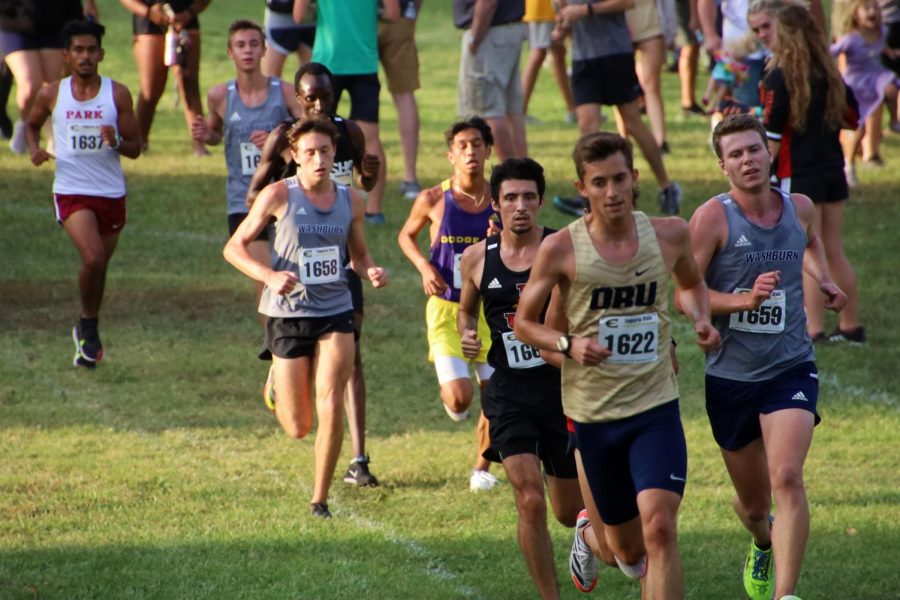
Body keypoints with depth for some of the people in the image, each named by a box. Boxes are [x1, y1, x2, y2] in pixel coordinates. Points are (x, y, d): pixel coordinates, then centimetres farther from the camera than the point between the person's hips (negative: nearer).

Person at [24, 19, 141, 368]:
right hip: (71, 192, -2)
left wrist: (116, 142, -21)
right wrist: (34, 149, -1)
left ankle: (87, 333, 35)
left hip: (111, 192, 2)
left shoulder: (117, 94, 0)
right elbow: (32, 125, 20)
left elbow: (135, 148, 2)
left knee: (100, 265, 13)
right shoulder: (52, 95, 1)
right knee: (93, 258, -22)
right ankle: (89, 325, 0)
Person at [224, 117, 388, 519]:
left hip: (336, 312, 2)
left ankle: (320, 499, -2)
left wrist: (372, 271, -6)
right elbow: (234, 247, -4)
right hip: (288, 315, -2)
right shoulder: (279, 195, -7)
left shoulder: (350, 200, 4)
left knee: (331, 406, -15)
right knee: (298, 428, 3)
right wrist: (270, 276, -21)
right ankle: (277, 386, 40)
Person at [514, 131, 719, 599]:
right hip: (592, 414, 0)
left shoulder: (670, 235, -2)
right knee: (628, 549, 13)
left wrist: (701, 319, -1)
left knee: (659, 526, -20)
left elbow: (692, 283, 21)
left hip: (656, 407, 0)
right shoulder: (560, 250, -9)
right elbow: (524, 323, 1)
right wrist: (568, 344, -18)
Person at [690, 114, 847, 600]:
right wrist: (746, 300, -27)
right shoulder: (712, 217, -11)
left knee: (787, 479, -22)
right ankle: (763, 544, 51)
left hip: (790, 369, 1)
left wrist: (823, 280, 10)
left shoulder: (799, 208, 2)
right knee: (753, 502, 15)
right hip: (730, 376, -1)